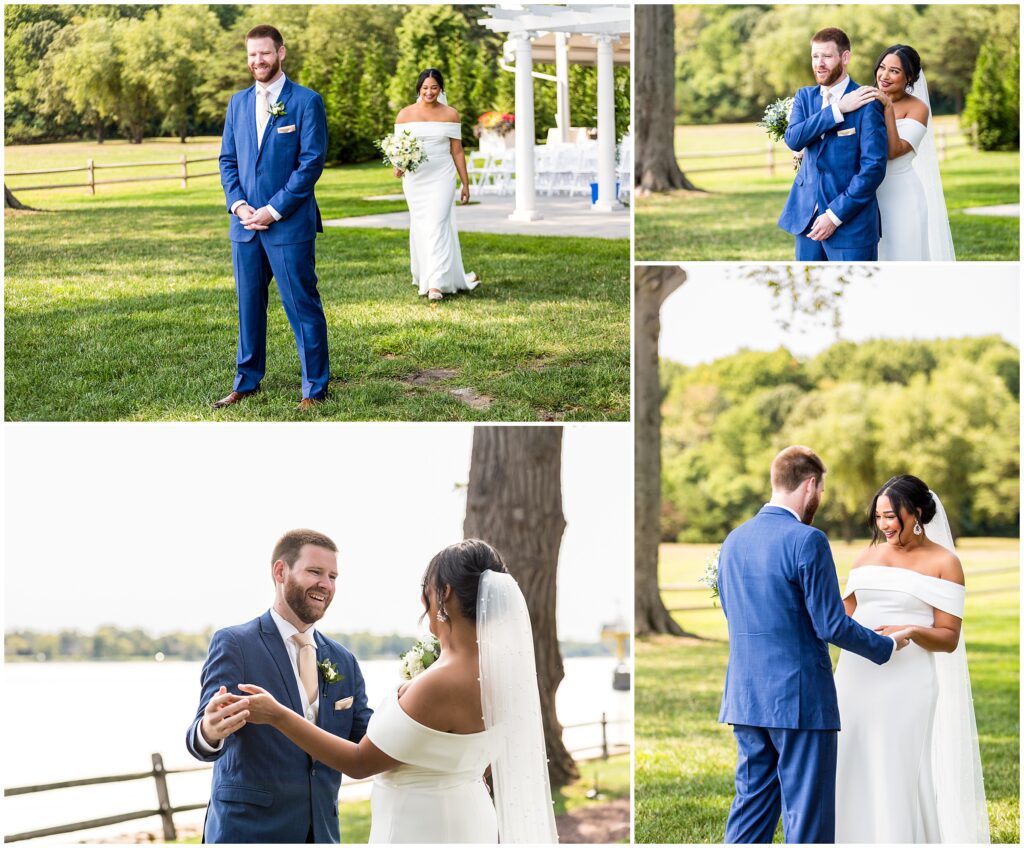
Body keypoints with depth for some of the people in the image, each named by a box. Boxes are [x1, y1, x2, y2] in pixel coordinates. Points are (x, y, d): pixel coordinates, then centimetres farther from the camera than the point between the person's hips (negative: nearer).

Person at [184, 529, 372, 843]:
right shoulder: (233, 644, -5)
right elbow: (203, 733, -17)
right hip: (247, 829, -5)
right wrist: (209, 732, -40)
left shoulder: (343, 662, 11)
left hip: (321, 831, 5)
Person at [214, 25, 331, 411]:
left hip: (289, 224, -5)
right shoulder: (238, 103, 12)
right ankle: (246, 382, 21)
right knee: (248, 304, 11)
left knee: (302, 305, -2)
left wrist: (275, 209, -14)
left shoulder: (307, 101, -4)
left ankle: (315, 387, 6)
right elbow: (227, 159, 13)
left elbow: (311, 162, -10)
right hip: (245, 222, 5)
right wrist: (238, 204, -4)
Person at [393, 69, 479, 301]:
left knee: (437, 226, -12)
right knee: (420, 226, 10)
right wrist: (397, 166, -17)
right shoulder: (405, 114, 4)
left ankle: (436, 284, -18)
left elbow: (457, 151, 6)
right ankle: (423, 276, 26)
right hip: (415, 177, 2)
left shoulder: (450, 115, 3)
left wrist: (465, 184, 7)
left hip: (441, 177, -2)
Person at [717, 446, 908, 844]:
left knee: (751, 803, 13)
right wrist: (888, 645, 0)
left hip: (746, 699, 7)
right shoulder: (807, 541, -15)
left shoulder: (733, 540, 8)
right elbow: (832, 626, -15)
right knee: (808, 815, 1)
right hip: (799, 699, -7)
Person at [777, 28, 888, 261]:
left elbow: (874, 167, -14)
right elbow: (793, 139, -9)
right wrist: (837, 110, -17)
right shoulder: (805, 97, 9)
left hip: (850, 222, -5)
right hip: (806, 217, 5)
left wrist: (835, 215, -16)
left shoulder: (867, 104, -9)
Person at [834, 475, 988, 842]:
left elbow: (949, 637, -4)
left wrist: (912, 633, -21)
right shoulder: (867, 557, 15)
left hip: (907, 685, -5)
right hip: (857, 679, 5)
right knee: (853, 774, 5)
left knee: (901, 777, -5)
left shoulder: (944, 563, -1)